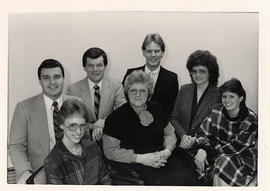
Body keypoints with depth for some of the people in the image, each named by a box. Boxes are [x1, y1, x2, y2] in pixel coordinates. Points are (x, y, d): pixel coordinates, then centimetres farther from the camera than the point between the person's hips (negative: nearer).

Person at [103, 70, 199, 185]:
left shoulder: (156, 108, 14)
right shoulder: (116, 117, -3)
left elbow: (170, 133, 22)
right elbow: (110, 151, -5)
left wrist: (167, 150, -1)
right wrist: (139, 158, -13)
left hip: (162, 160, 5)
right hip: (135, 166, -5)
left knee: (187, 177, -21)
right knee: (159, 182, -31)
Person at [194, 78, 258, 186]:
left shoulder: (250, 120, -14)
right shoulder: (216, 110, -2)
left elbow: (236, 147, -19)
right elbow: (202, 134, -3)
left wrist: (208, 152, -24)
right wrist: (202, 149, -25)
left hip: (244, 159, -3)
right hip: (220, 154, 3)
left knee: (224, 162, -32)